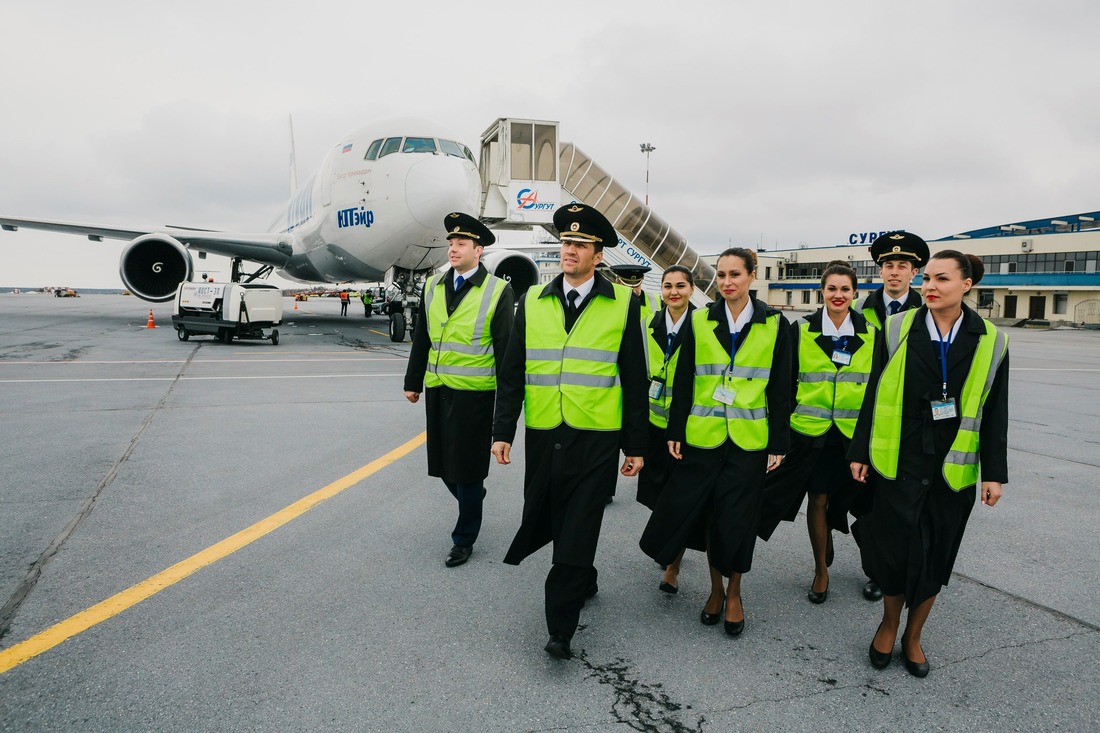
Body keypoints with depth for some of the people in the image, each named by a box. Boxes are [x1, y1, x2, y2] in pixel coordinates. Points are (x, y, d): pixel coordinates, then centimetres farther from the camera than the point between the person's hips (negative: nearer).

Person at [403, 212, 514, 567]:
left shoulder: (498, 291, -7)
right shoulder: (433, 286, 8)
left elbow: (505, 349, -7)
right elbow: (421, 339, 12)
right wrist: (413, 382, 12)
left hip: (474, 393, -5)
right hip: (437, 389, 5)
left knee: (468, 466, 4)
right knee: (443, 461, 13)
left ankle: (464, 539, 20)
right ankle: (472, 496, 44)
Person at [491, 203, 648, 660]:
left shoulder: (622, 304, 0)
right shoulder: (533, 302, 6)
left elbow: (634, 380, 2)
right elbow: (512, 372, 7)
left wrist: (635, 445, 1)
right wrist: (503, 431, 2)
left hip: (596, 437, -3)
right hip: (543, 434, 3)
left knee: (578, 530, -2)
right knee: (551, 519, 14)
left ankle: (560, 627, 8)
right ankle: (584, 582, 42)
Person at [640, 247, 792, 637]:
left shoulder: (774, 324, 1)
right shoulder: (699, 321, 3)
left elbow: (780, 388, 2)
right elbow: (683, 380, 4)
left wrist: (779, 442, -1)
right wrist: (675, 431, 0)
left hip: (749, 439, -1)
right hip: (703, 435, 1)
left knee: (738, 518, 5)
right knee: (711, 513, 8)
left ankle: (734, 594, 25)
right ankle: (715, 589, 27)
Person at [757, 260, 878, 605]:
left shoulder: (871, 334, 3)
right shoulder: (802, 330, -1)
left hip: (855, 433, 1)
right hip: (811, 431, -1)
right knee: (817, 499, 5)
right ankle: (821, 570, 22)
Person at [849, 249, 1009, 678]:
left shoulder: (990, 341, 1)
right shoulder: (898, 329, -2)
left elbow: (995, 413, 4)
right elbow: (875, 395, 1)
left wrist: (994, 473, 1)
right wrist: (860, 452, 0)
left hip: (954, 469, 1)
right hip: (899, 462, -1)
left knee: (935, 556, 10)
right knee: (897, 548, 3)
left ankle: (913, 636, 30)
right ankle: (889, 623, 29)